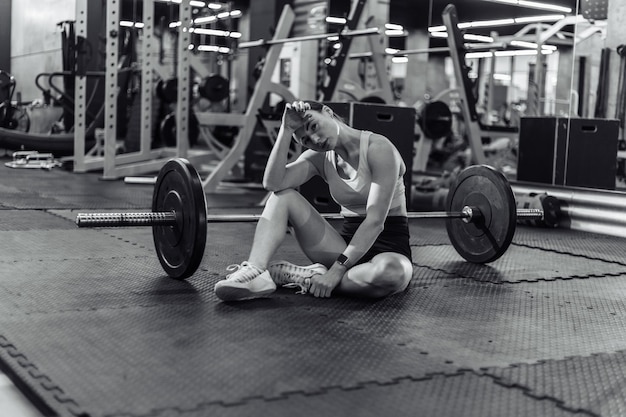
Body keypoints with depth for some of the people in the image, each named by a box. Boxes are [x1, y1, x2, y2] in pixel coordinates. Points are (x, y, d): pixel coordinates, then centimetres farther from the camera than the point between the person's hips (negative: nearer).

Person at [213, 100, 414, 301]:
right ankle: (255, 271, -28)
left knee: (392, 273, -43)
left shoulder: (378, 148, -15)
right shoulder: (320, 157, 5)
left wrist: (337, 270, -26)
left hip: (387, 249, -5)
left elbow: (375, 221, -22)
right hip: (346, 243, 5)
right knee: (283, 196, -8)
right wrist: (286, 130, -17)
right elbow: (273, 183, -14)